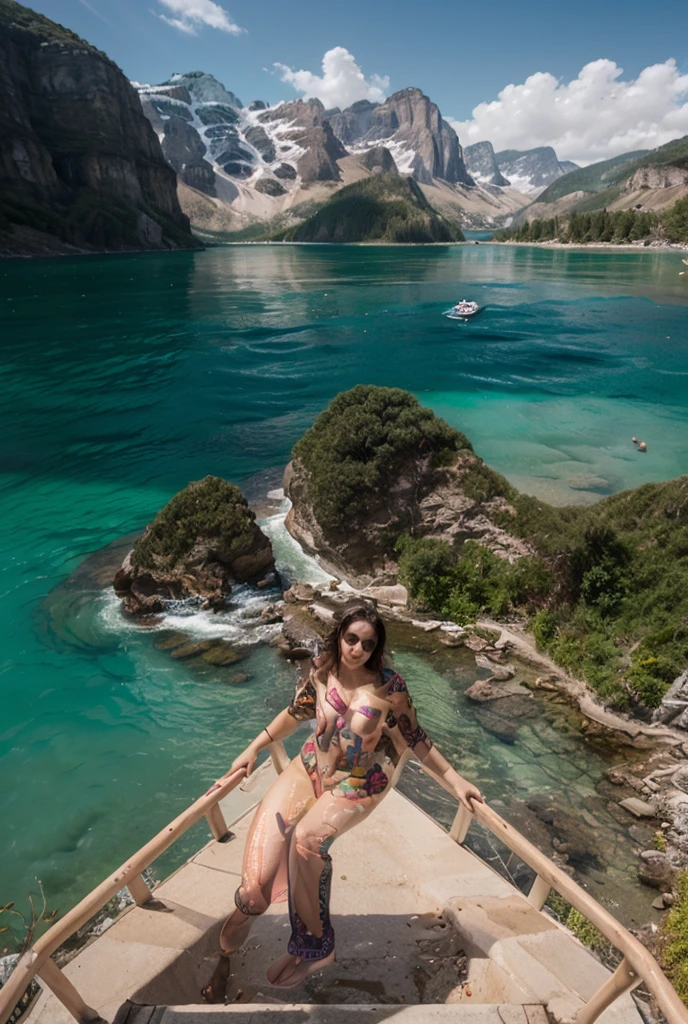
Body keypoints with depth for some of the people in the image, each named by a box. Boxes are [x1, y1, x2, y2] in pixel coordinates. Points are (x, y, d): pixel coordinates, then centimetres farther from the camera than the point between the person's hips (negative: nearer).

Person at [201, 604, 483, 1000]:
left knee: (306, 837, -27)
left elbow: (416, 738, -6)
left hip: (357, 785, -3)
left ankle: (314, 947, -3)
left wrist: (455, 778, -5)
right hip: (312, 767, 4)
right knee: (268, 826, -16)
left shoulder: (389, 685, -17)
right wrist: (254, 748, 9)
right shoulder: (321, 671, -9)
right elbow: (295, 712, 7)